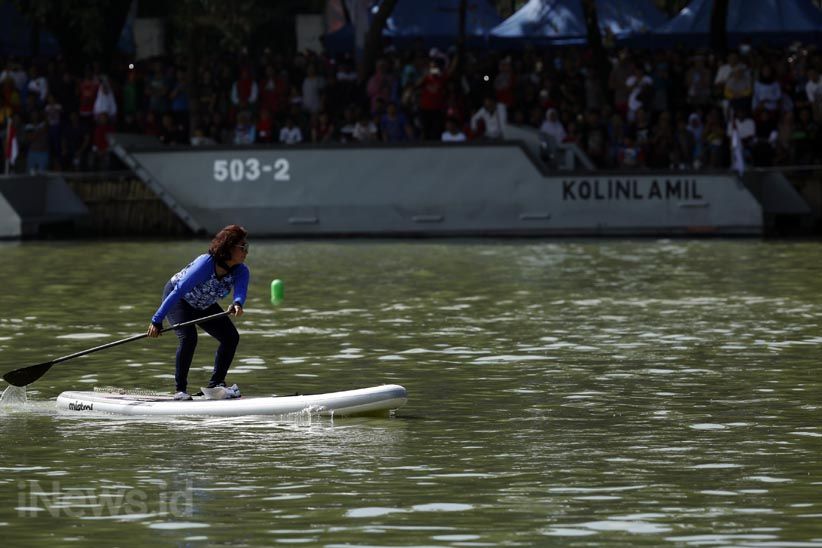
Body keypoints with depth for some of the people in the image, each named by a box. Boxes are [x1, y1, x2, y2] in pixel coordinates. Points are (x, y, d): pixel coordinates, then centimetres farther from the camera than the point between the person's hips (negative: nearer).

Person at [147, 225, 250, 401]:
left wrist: (237, 304, -65)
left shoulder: (241, 271, -19)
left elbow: (240, 291, -39)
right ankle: (180, 389, -15)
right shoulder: (205, 264, -36)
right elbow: (179, 290, -37)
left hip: (204, 306, 6)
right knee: (188, 337, -27)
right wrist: (157, 321, -38)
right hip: (177, 299, -6)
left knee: (231, 337, -6)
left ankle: (215, 384, 4)